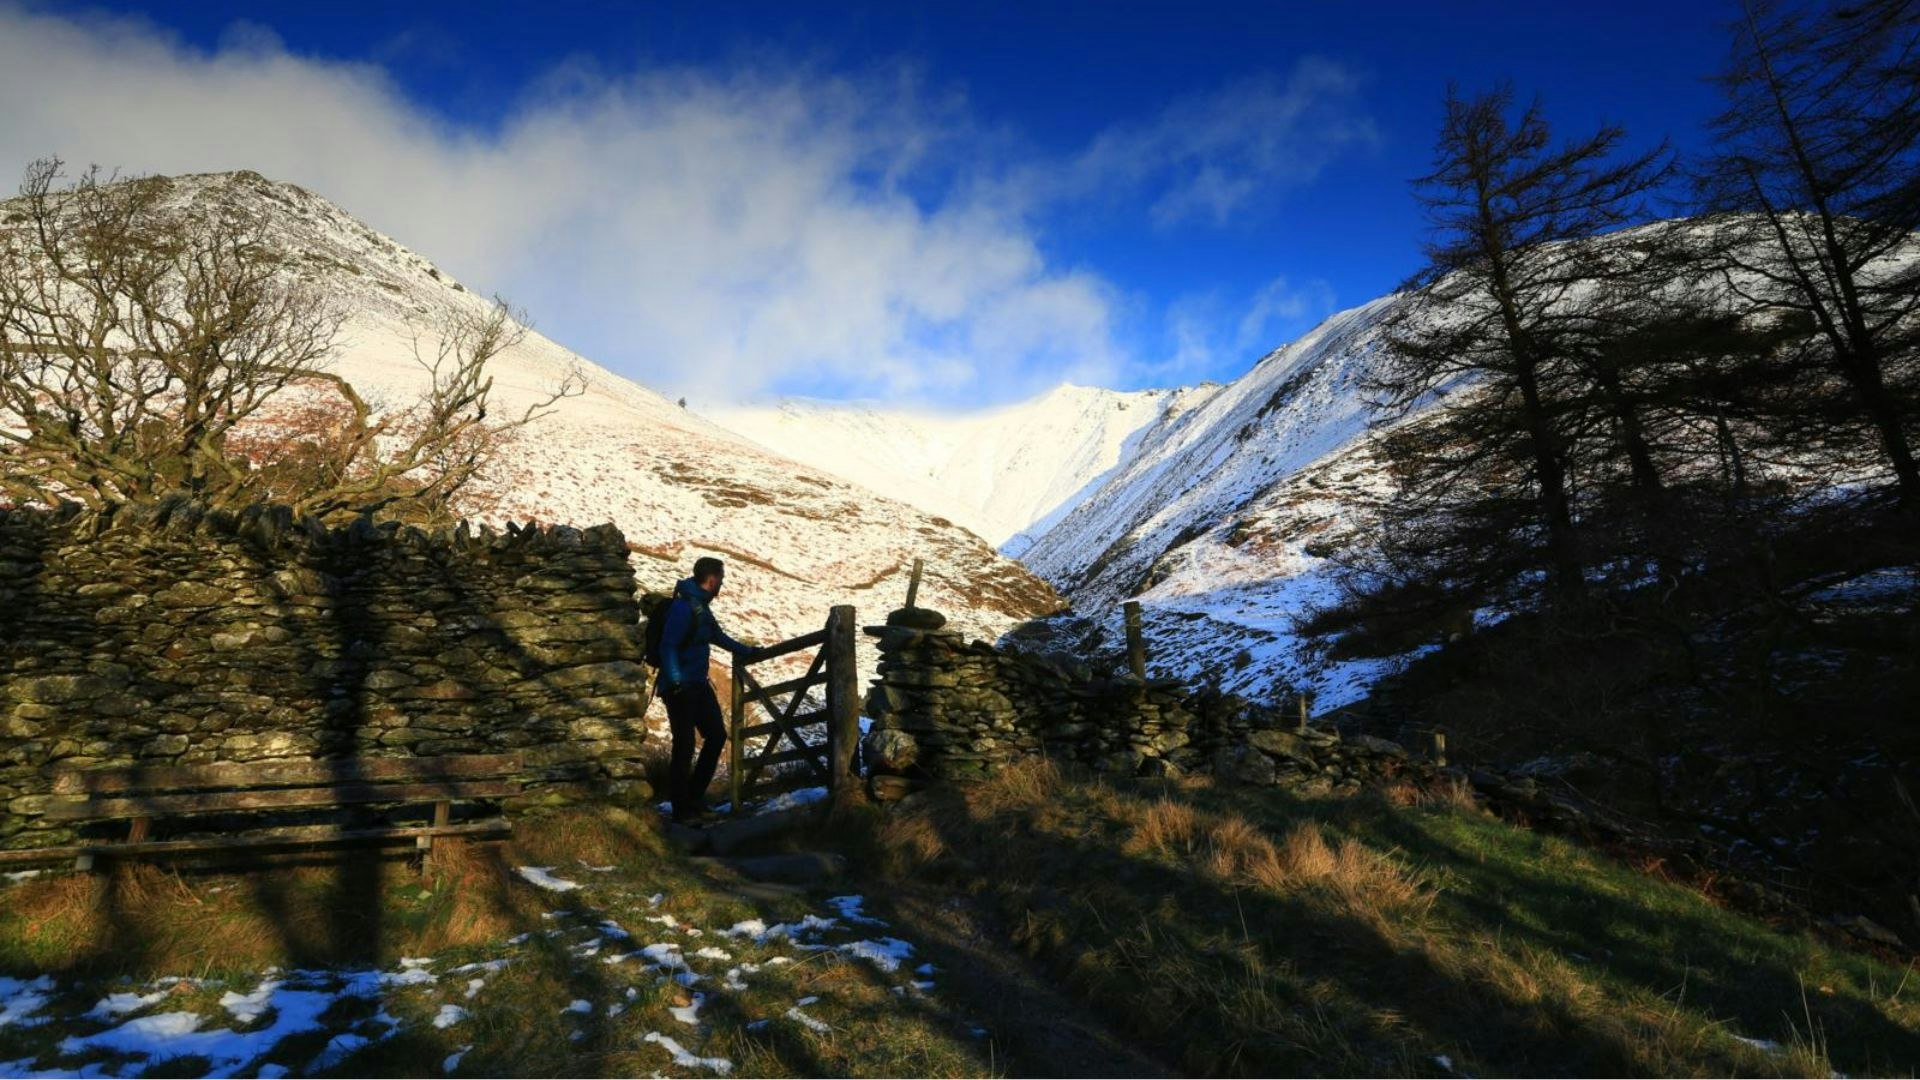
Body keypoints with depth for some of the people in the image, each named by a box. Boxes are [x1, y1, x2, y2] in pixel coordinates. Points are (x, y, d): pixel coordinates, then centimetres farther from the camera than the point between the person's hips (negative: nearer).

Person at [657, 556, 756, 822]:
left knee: (717, 735, 10)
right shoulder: (683, 607, -17)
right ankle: (682, 810, 7)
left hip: (699, 685, 10)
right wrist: (675, 682, -33)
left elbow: (718, 637, 29)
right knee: (685, 746, -4)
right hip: (680, 688, -10)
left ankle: (695, 797, 23)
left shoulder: (701, 606, 14)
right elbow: (668, 646, -24)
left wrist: (748, 651, 35)